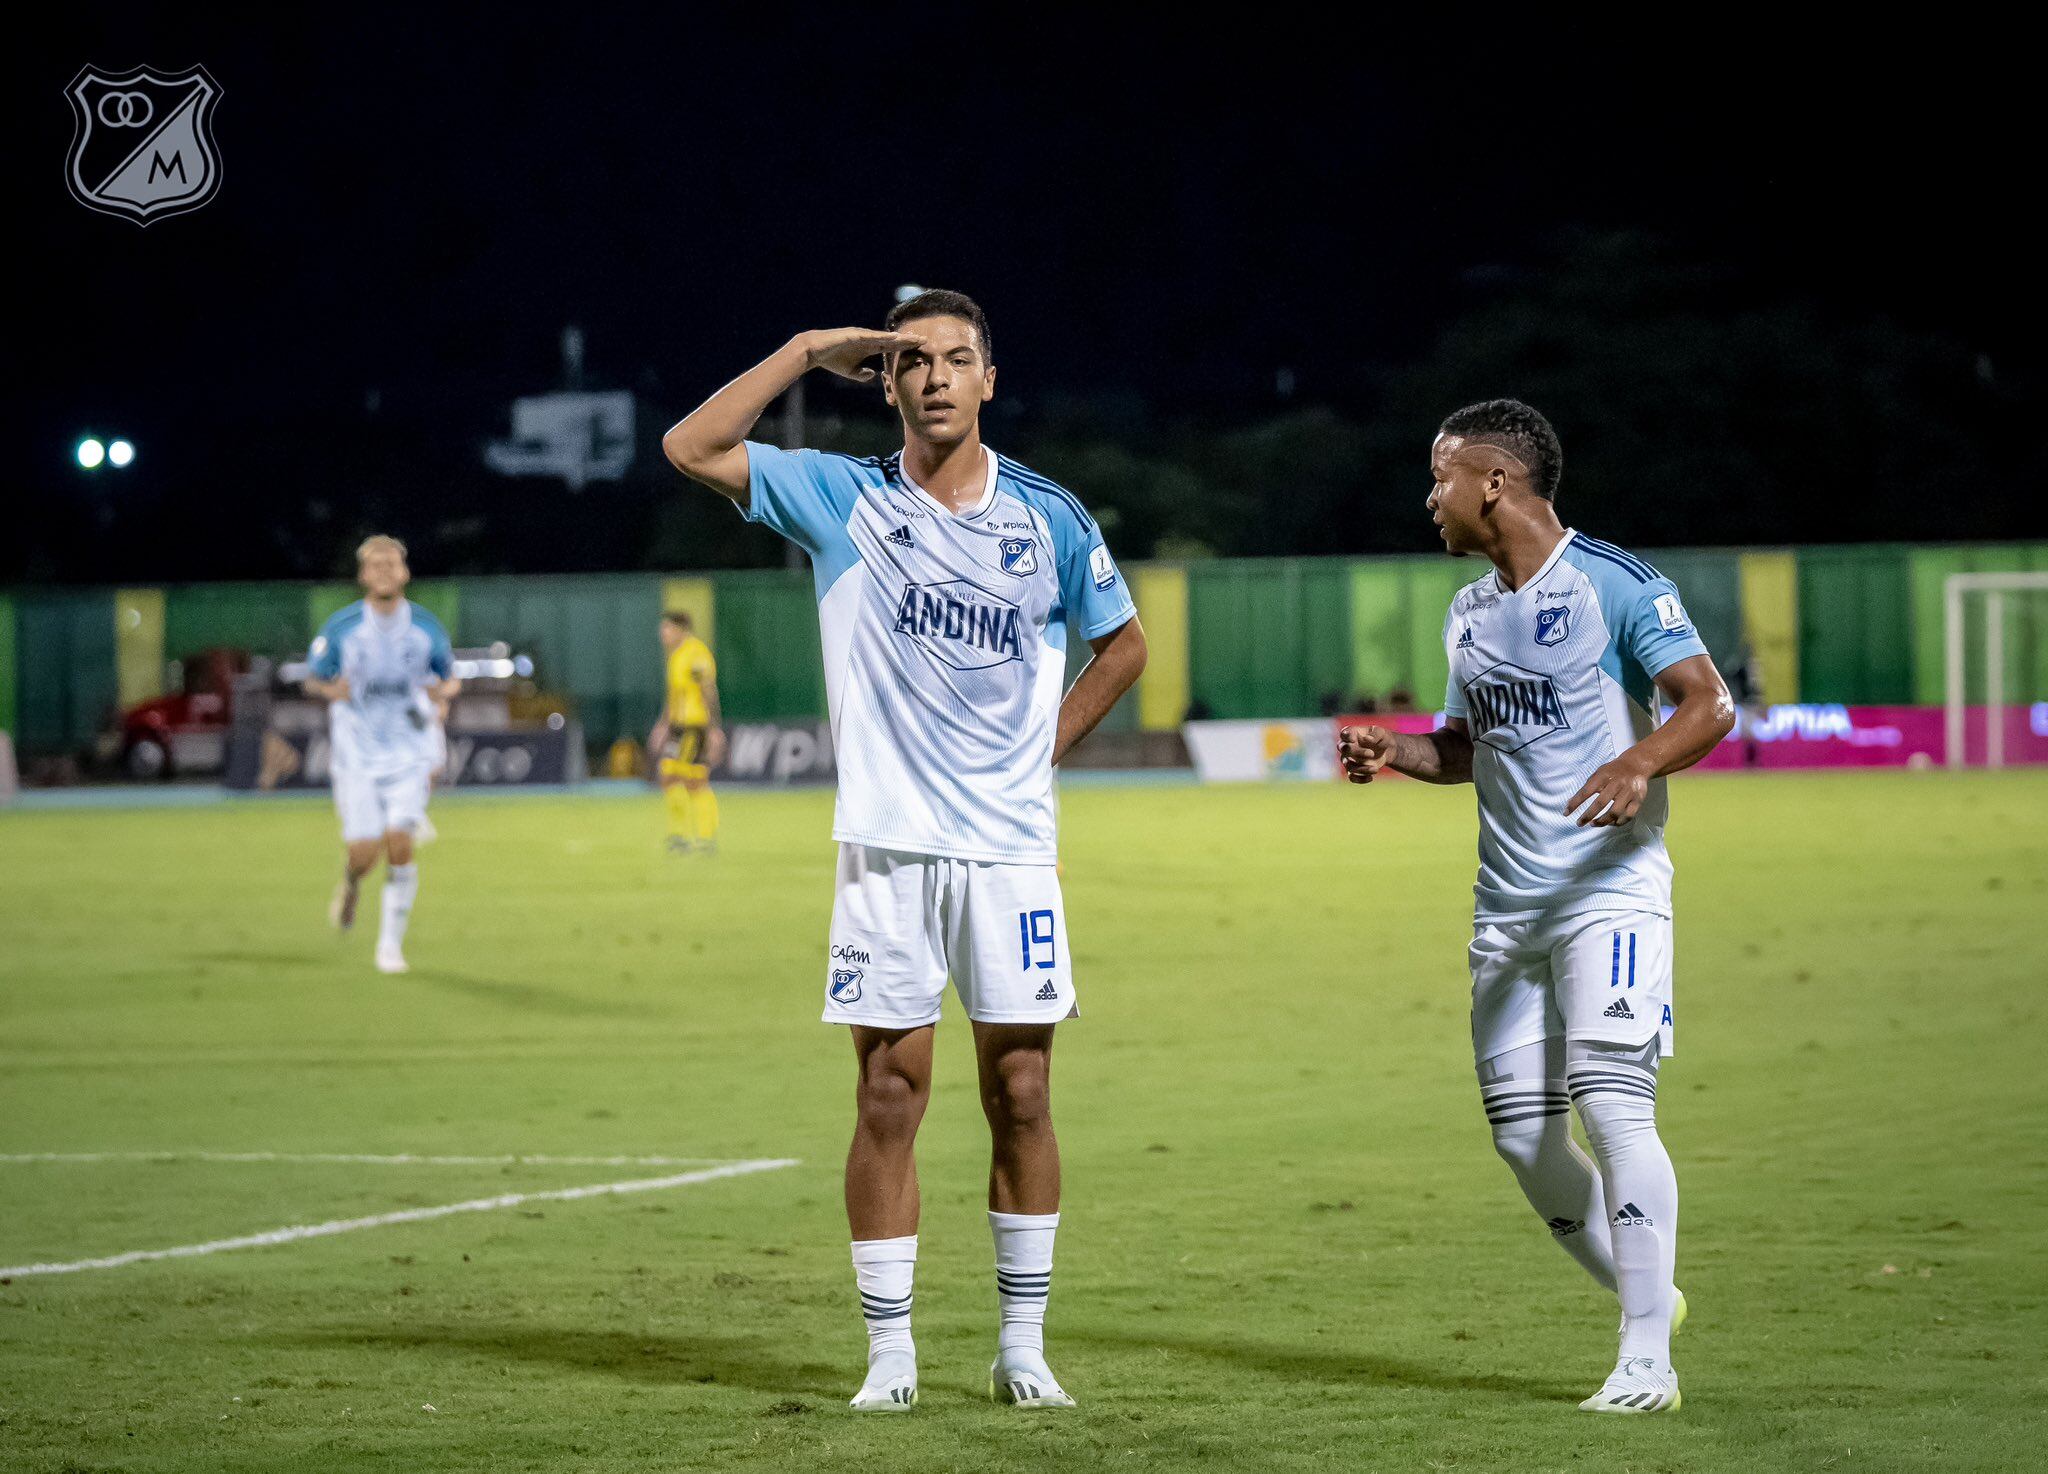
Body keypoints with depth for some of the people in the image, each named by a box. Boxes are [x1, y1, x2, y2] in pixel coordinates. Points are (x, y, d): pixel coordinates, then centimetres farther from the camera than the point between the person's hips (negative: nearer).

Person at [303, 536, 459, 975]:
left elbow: (450, 677, 12)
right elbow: (313, 680, 5)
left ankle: (391, 943, 0)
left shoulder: (427, 628, -1)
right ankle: (350, 884, 31)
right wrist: (331, 689, -18)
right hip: (357, 753, -1)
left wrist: (444, 690, -13)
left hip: (408, 753, 1)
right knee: (365, 852, -7)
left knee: (400, 847, -13)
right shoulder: (340, 628, -5)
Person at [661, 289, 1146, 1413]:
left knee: (1021, 1094, 2)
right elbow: (690, 448, -7)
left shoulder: (1047, 516, 5)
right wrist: (807, 351, -5)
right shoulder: (844, 499, 2)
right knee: (888, 1098, -1)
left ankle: (1023, 1346, 11)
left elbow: (1123, 644, 18)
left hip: (1010, 846, 1)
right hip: (886, 847, -1)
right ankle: (889, 1353, 5)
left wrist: (1043, 749, 9)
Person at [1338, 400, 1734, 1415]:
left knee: (1611, 1105, -18)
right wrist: (1392, 753, 6)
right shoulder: (1468, 613, 15)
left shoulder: (1614, 585, -8)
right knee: (1522, 1133, 5)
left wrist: (1641, 762, -33)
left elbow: (1709, 702, -15)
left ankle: (1647, 1362, -14)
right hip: (1507, 904, 8)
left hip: (1610, 889, -8)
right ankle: (1644, 1299, 25)